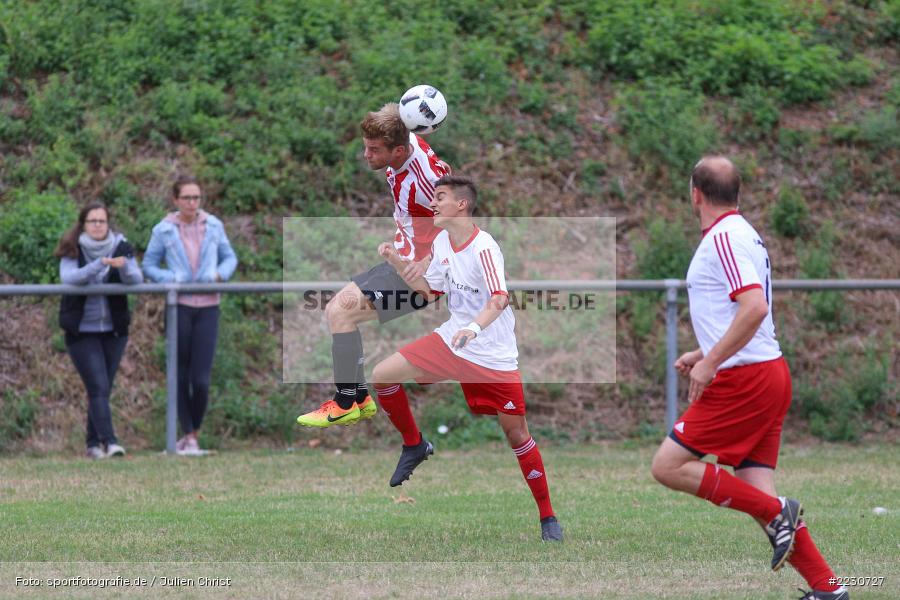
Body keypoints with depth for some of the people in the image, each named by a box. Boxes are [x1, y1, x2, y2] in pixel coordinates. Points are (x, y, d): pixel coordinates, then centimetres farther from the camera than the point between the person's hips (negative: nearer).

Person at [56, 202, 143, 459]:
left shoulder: (121, 248, 0)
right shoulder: (72, 250, -5)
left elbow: (136, 280, -13)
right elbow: (68, 277, -23)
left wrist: (124, 267, -35)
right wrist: (99, 265, -35)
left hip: (113, 330, 3)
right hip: (82, 331, -3)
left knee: (103, 390, 8)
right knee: (98, 388, -12)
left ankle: (94, 444, 17)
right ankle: (108, 442, -19)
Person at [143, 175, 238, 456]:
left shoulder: (213, 226, 6)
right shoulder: (164, 230, 0)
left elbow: (230, 258, 16)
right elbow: (149, 265, 5)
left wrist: (219, 274, -6)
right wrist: (172, 279, -12)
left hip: (208, 308, 1)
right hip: (179, 306, -1)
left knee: (201, 378, -6)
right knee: (181, 374, 3)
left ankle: (194, 433, 12)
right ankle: (188, 436, 11)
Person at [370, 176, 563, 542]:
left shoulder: (483, 247, -20)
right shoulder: (441, 243, 3)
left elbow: (499, 300, -32)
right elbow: (429, 289, 17)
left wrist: (474, 327, -50)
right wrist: (397, 263, 4)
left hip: (494, 356, -7)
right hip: (451, 340, 7)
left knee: (516, 433, -4)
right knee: (382, 376, -7)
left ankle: (548, 517, 8)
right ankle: (414, 445, 15)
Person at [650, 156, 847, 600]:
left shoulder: (724, 238, -12)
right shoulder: (742, 234, 18)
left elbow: (754, 307, -26)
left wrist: (710, 363, -23)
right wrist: (704, 355, 28)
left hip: (743, 380, -10)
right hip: (768, 373, 10)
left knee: (668, 467, -7)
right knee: (757, 493, 6)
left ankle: (775, 513, -11)